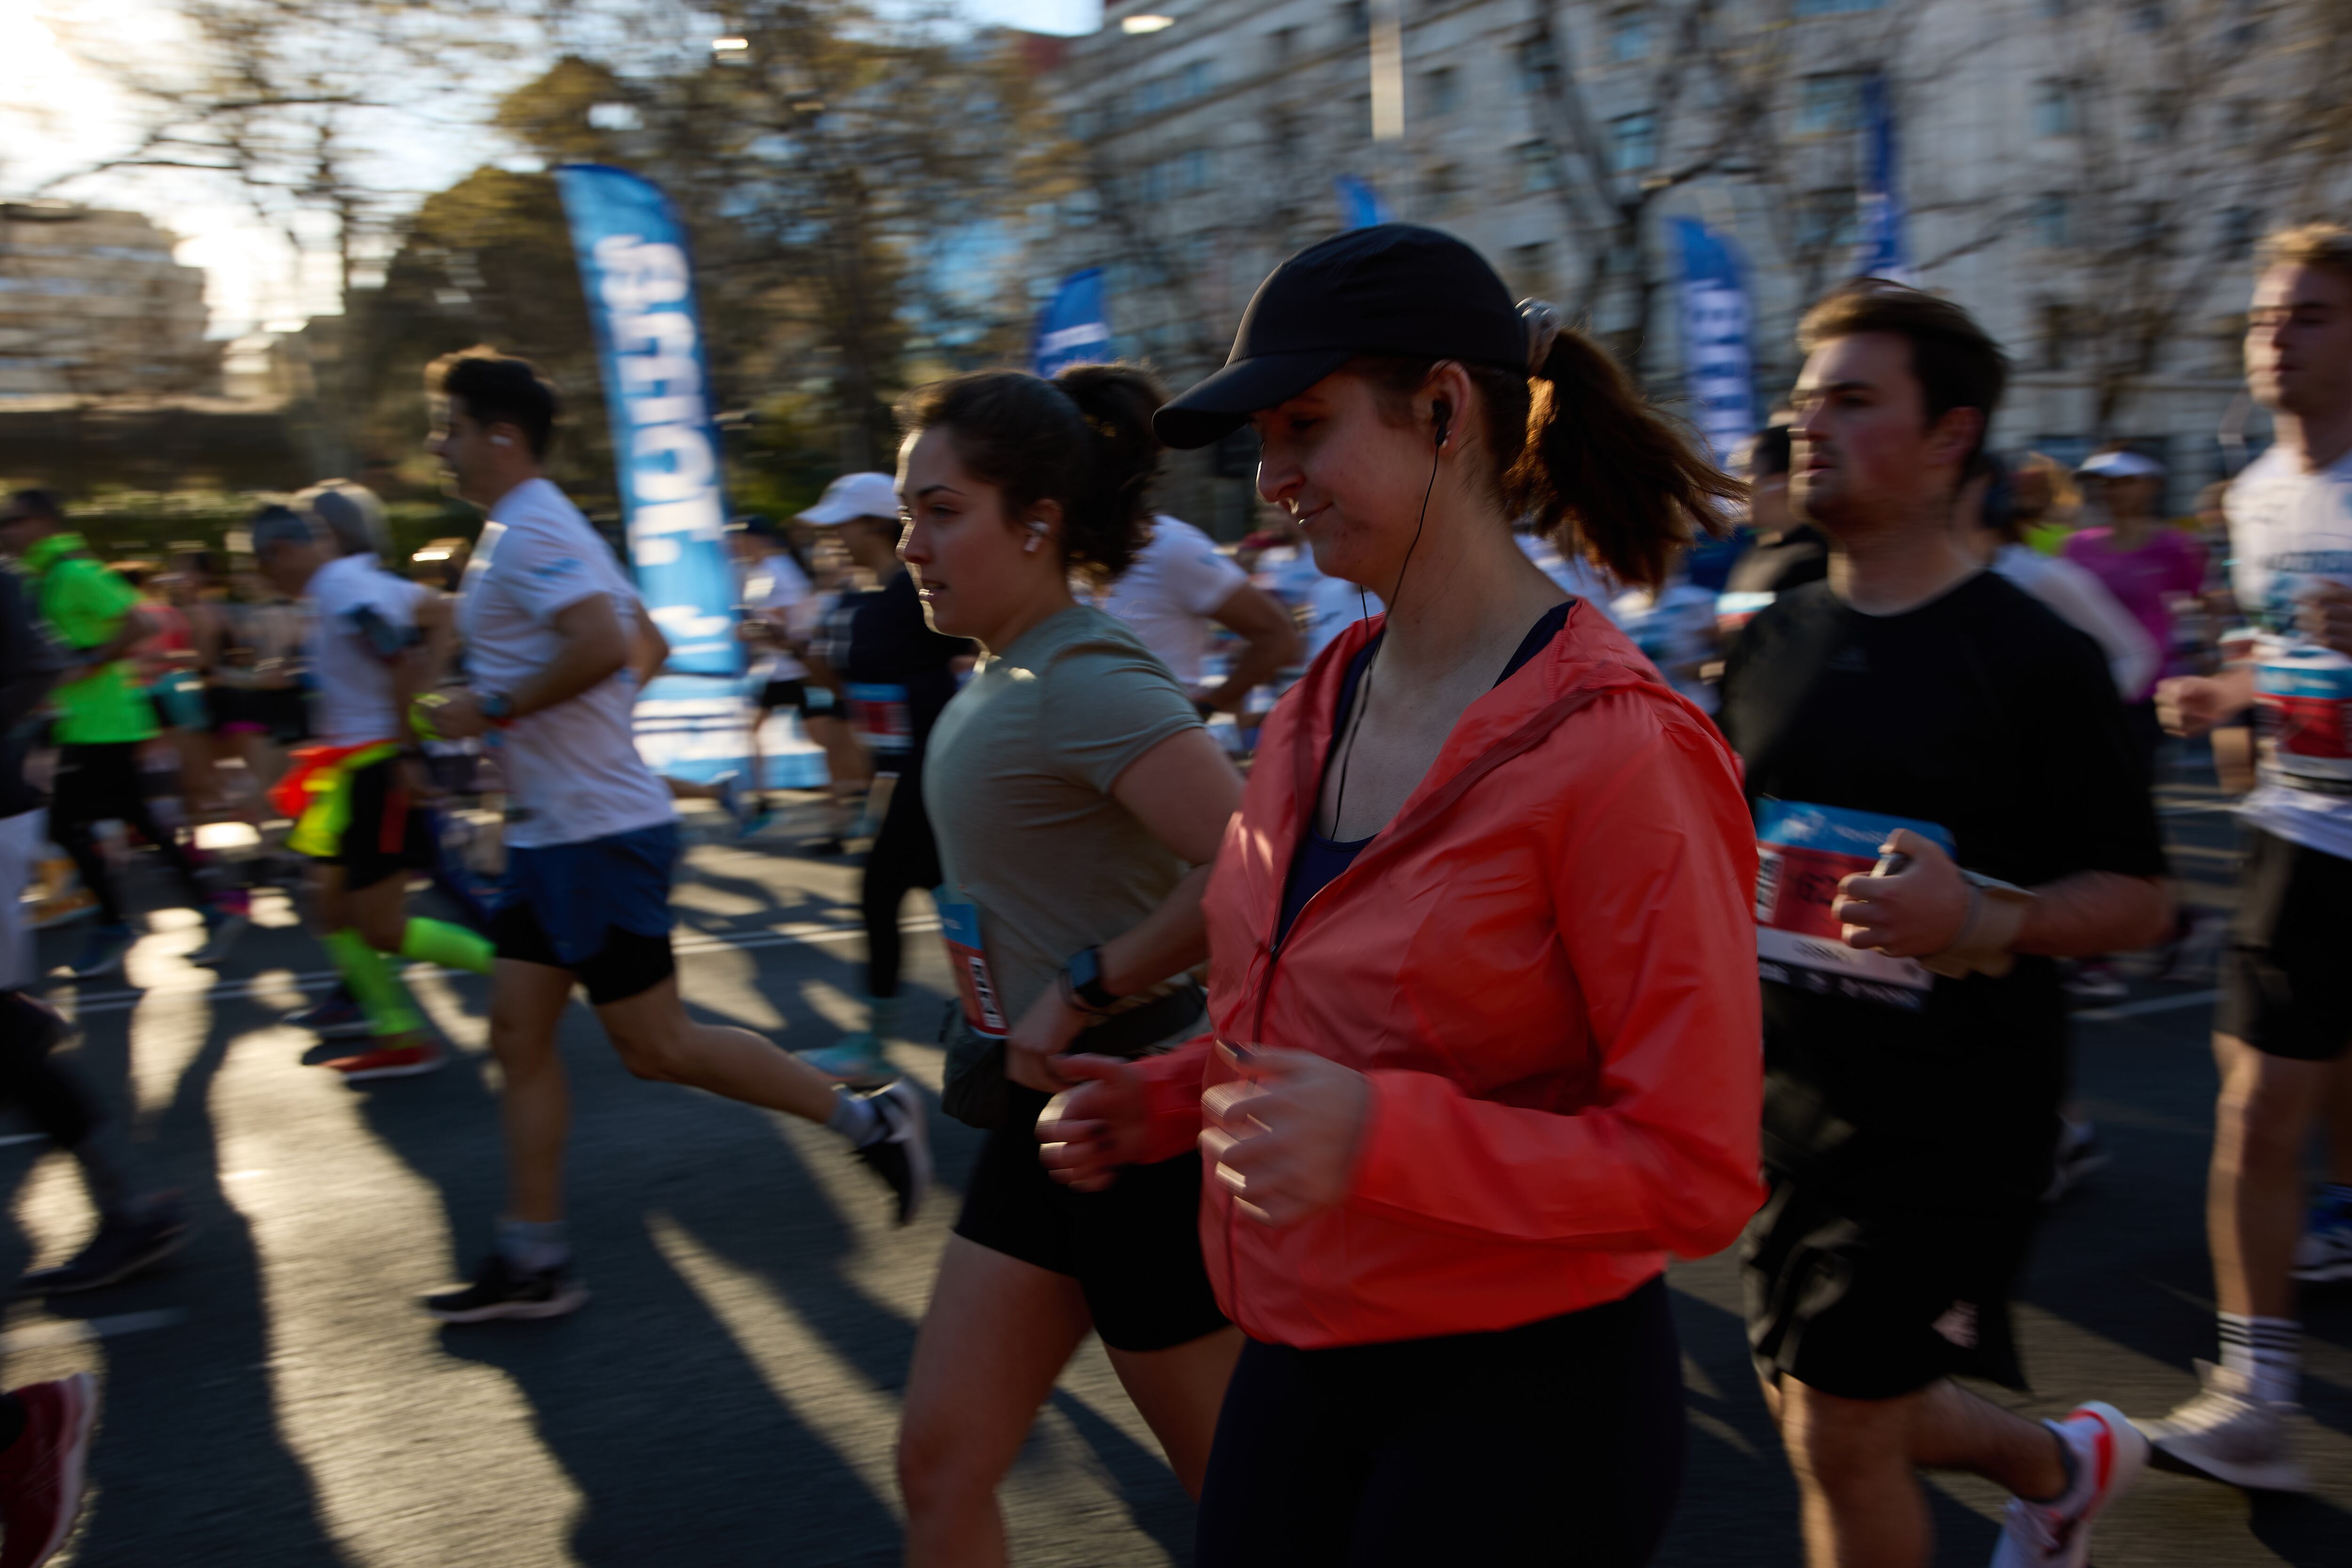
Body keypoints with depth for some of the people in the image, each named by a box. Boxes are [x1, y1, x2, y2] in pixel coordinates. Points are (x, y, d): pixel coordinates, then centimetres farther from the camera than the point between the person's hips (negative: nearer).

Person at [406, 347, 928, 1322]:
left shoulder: (530, 529, -15)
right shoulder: (534, 528, 17)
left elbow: (603, 645, -31)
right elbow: (646, 646, 24)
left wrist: (493, 709, -20)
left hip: (597, 832, -10)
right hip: (553, 830, 10)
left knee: (656, 1047, -4)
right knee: (518, 1033, 9)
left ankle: (867, 1119, 8)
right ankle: (533, 1262, 15)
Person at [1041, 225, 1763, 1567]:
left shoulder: (1615, 748, -19)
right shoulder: (1321, 706, 4)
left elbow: (1696, 1174, -18)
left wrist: (1383, 1137, -28)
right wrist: (1166, 1101, 2)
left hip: (1521, 1402, -7)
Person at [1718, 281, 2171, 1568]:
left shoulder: (2032, 656, -10)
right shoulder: (1769, 644, 5)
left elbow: (2140, 899, -9)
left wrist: (1980, 919, -26)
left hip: (1952, 1111, -6)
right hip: (1787, 1098, 6)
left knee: (1842, 1436, -3)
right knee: (1822, 1418, 16)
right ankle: (2064, 1463, 45)